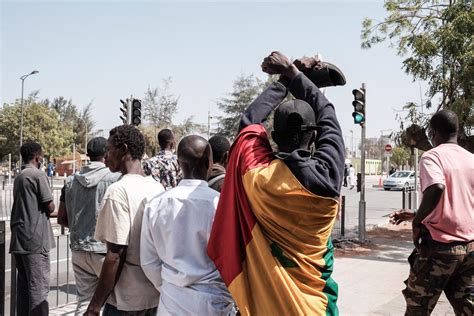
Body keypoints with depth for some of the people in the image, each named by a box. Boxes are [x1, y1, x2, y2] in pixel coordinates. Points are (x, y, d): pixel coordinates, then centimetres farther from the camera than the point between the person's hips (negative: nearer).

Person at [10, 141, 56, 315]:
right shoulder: (38, 175, -10)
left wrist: (52, 213, 22)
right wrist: (51, 208, 10)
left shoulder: (19, 177, 16)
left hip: (19, 239, 8)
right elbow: (49, 207, -11)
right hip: (35, 238, -8)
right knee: (39, 287, -6)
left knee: (24, 284, 13)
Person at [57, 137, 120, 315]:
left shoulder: (71, 181, 6)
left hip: (79, 250, 5)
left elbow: (61, 218, 10)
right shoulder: (115, 178, -10)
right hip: (106, 249, -5)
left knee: (84, 301, 12)